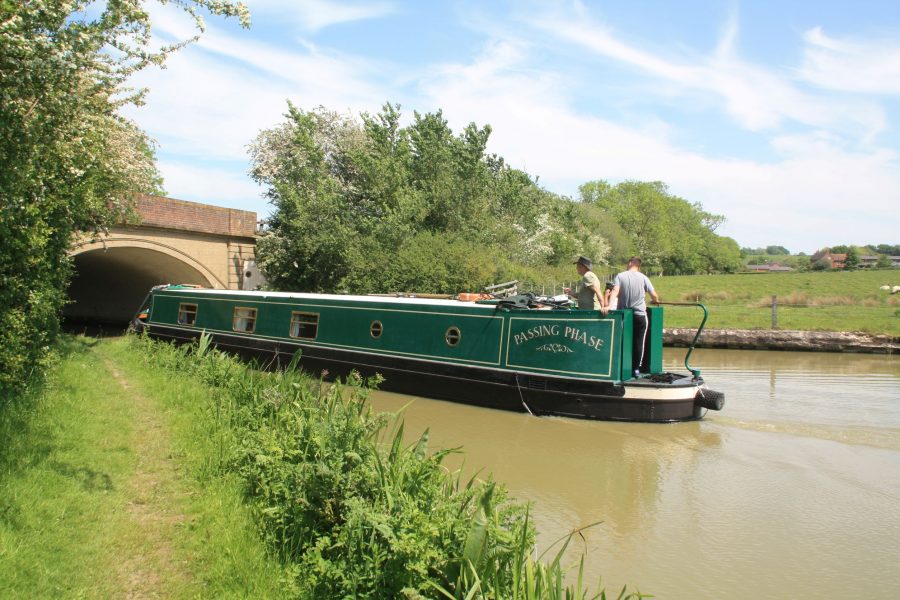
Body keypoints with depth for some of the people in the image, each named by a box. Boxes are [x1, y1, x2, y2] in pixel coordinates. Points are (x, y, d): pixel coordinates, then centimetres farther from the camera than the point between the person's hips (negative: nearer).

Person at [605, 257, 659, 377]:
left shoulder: (620, 276, -2)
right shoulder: (643, 277, -2)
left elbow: (615, 292, -18)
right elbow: (654, 296, -1)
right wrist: (656, 301, 21)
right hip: (640, 314, -1)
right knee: (639, 342, 7)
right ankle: (636, 368, 7)